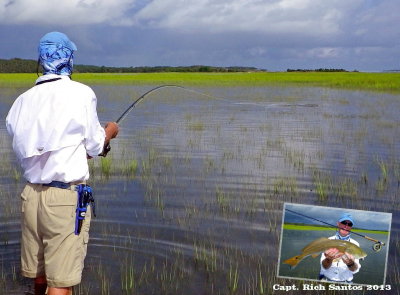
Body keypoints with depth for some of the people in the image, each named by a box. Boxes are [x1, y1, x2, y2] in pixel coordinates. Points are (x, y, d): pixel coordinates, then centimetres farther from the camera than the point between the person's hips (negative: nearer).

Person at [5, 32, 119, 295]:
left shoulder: (23, 100, 7)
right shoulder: (81, 93, -7)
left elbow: (24, 152, 11)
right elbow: (94, 147, -1)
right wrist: (110, 131, 21)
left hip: (31, 193, 6)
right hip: (66, 195, -6)